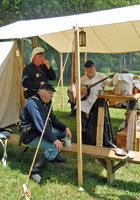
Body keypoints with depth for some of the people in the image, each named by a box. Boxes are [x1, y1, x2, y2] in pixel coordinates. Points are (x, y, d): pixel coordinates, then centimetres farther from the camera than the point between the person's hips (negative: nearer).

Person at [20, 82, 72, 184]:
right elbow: (41, 125, -31)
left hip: (43, 131, 10)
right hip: (31, 135, -10)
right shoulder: (32, 103, -24)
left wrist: (65, 128, 0)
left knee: (64, 132, 11)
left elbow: (53, 119, 14)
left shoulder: (46, 103, 7)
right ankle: (34, 171, -12)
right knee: (54, 148, -29)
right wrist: (54, 139, -33)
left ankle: (54, 157, 23)